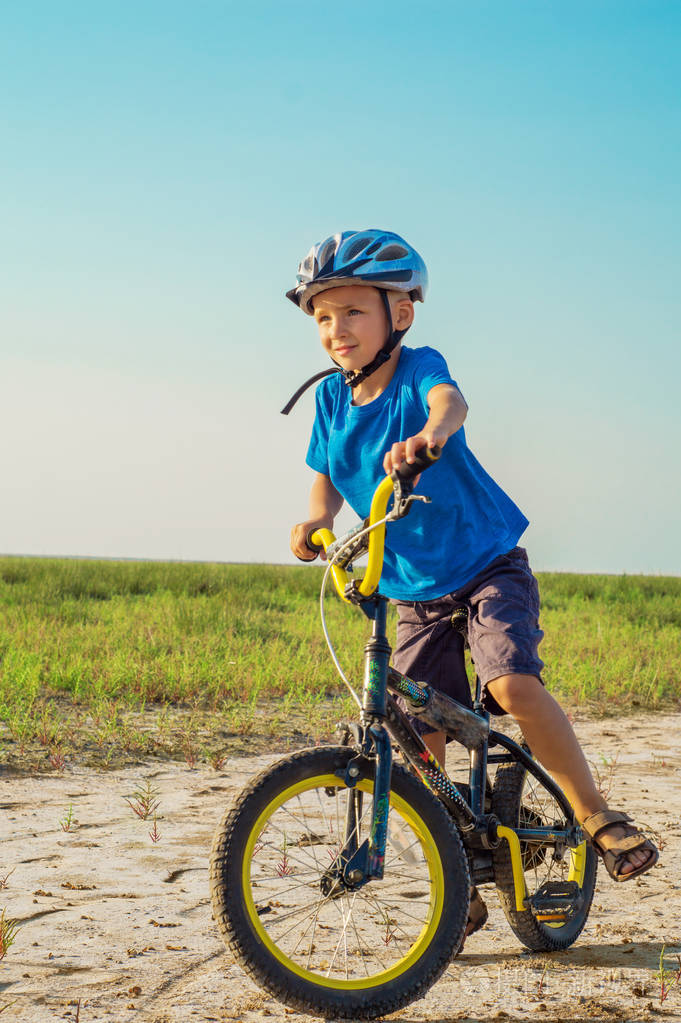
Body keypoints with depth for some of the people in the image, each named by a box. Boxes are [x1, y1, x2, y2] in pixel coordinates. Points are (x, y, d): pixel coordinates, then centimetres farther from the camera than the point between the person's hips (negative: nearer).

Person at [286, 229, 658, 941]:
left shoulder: (418, 369, -15)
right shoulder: (330, 399, 0)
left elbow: (449, 400, -38)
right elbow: (326, 480, 6)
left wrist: (430, 433, -61)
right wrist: (315, 522, -18)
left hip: (488, 568, -5)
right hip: (414, 595, 5)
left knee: (511, 684, -29)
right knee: (418, 741, 0)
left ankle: (595, 816, -9)